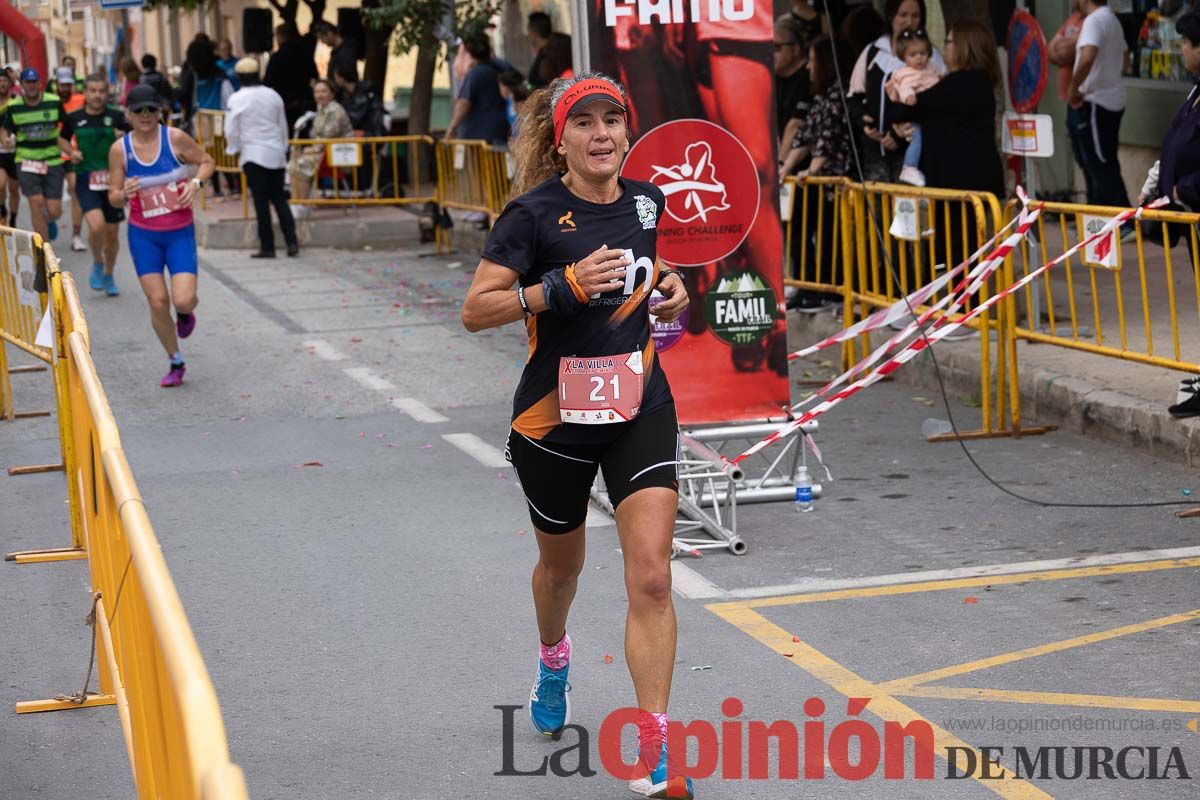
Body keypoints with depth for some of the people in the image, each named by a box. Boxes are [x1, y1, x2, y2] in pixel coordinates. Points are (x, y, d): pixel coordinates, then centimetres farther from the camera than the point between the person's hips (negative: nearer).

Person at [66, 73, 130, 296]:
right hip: (86, 179, -1)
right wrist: (71, 153, 0)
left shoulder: (117, 117, -1)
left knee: (112, 231, 8)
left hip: (112, 179, 1)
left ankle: (108, 276, 31)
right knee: (96, 224, -23)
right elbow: (62, 139, 19)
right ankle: (97, 264, 6)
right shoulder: (74, 118, 2)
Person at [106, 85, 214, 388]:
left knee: (183, 300, -15)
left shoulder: (175, 138, -10)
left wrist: (195, 183, -15)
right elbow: (114, 198, 1)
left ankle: (186, 313, 26)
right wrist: (124, 194, -23)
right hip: (143, 235, 1)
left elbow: (206, 162, 5)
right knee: (157, 302, -1)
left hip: (180, 232, -1)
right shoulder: (119, 149, -6)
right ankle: (176, 363, 21)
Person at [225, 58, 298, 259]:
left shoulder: (237, 99, -8)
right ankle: (292, 241, 0)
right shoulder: (273, 96, 6)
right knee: (279, 197, 10)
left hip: (253, 154, -4)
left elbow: (231, 129, -6)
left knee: (261, 201, -1)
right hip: (276, 154, 4)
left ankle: (267, 246, 0)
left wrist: (234, 150, 10)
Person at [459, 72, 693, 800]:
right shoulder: (535, 213, -14)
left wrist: (668, 283, 1)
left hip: (640, 407, 2)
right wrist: (565, 284, -27)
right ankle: (554, 661, 55)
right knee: (562, 565, 21)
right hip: (556, 414, -2)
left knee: (652, 579, -12)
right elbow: (476, 310, -17)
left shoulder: (646, 200, 0)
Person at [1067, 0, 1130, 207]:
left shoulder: (1094, 21, -17)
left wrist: (1073, 88, -23)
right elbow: (1125, 60, 26)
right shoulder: (1112, 19, 13)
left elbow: (1087, 58, -35)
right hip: (1112, 100, 10)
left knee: (1102, 168, -6)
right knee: (1096, 165, 16)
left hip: (1094, 103, -10)